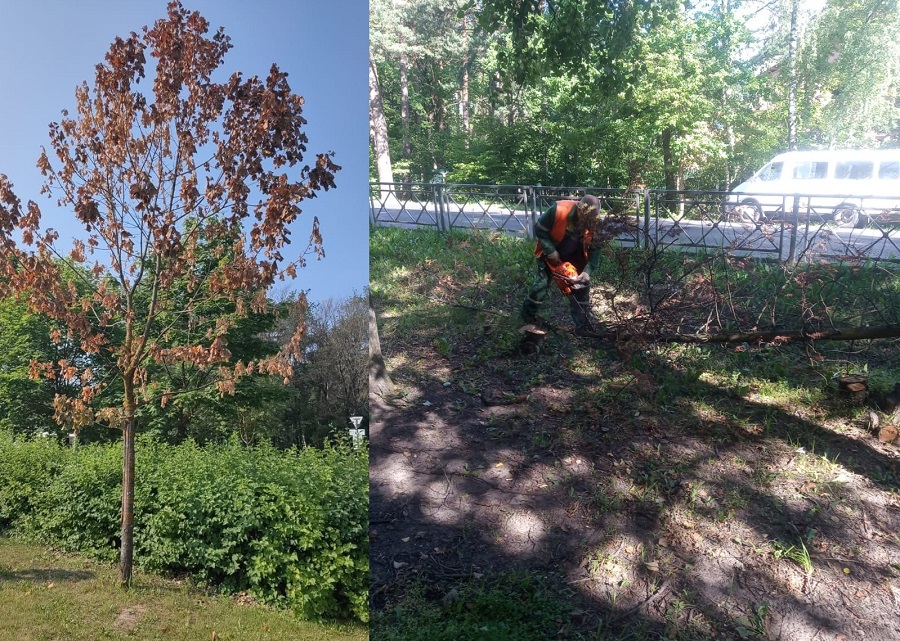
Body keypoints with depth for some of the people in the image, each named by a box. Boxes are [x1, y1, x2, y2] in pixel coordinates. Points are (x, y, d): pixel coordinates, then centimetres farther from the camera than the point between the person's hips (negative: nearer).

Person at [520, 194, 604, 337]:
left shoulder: (593, 223, -22)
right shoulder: (558, 210, -33)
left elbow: (595, 250, -15)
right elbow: (539, 229, -21)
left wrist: (587, 271, -28)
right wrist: (550, 251, -25)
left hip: (574, 257, 3)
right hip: (551, 254, -3)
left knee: (582, 287, -1)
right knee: (542, 284, -1)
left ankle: (583, 326, 5)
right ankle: (528, 315, 22)